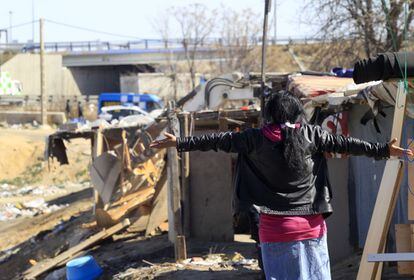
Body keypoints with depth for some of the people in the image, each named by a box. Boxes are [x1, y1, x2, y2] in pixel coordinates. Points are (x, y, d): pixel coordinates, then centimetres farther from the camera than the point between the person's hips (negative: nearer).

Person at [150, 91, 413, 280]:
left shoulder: (256, 138, 0)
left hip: (276, 226, 0)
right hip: (310, 225, 0)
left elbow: (220, 141, 5)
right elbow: (345, 143, 2)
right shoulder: (311, 135, -1)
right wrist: (384, 150, 9)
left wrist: (180, 143, 14)